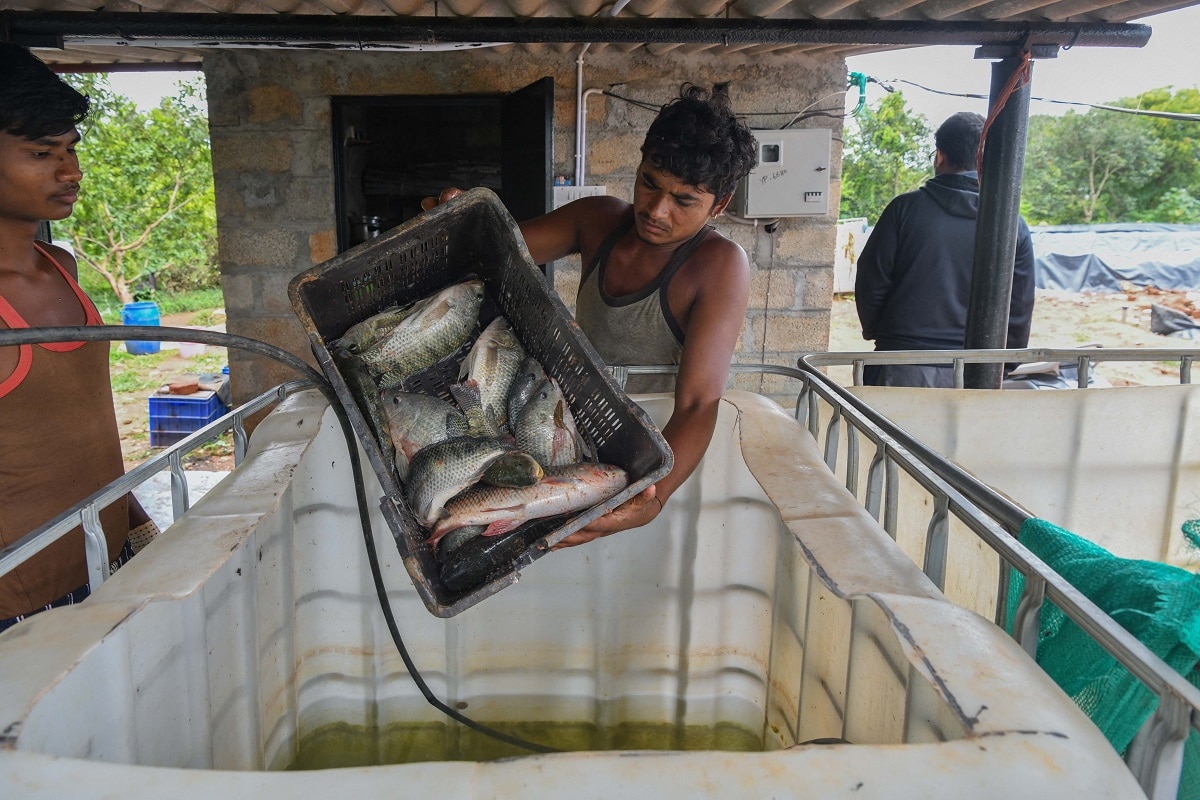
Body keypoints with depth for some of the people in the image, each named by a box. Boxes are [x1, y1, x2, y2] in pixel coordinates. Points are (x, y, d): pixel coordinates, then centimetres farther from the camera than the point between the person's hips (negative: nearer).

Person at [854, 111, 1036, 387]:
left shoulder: (906, 208, -3)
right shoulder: (1013, 227, 3)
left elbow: (871, 282, -1)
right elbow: (1019, 312, 6)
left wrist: (875, 333, 16)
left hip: (902, 365, -2)